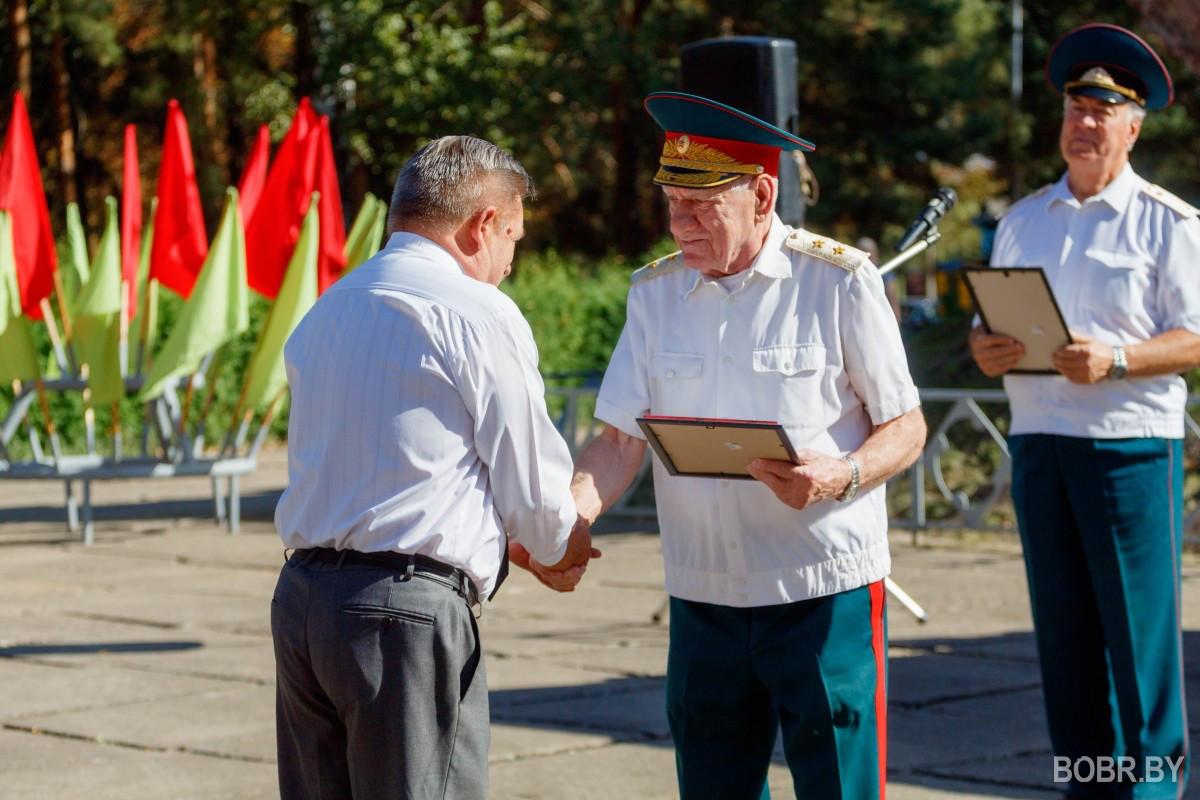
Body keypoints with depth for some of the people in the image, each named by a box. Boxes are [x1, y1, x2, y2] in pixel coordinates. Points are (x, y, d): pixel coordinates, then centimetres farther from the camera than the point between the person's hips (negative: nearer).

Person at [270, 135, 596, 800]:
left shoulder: (324, 313, 18)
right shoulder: (480, 314, -7)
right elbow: (531, 487, -3)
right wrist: (561, 549, 20)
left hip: (300, 595, 8)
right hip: (407, 610, -8)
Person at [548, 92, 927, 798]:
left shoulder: (840, 281, -6)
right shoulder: (655, 291, 7)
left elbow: (906, 429, -2)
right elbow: (622, 439, 5)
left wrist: (841, 476, -22)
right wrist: (567, 515, -15)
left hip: (826, 596, -4)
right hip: (703, 600, 4)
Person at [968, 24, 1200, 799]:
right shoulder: (1022, 221, 17)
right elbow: (994, 325, 19)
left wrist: (1115, 360, -21)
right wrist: (985, 349, -5)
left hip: (1131, 443, -5)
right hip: (1038, 439, 5)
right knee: (1064, 630, 8)